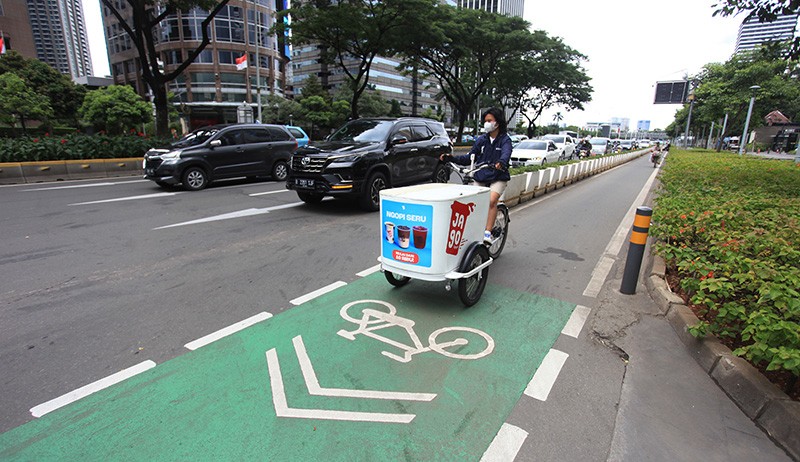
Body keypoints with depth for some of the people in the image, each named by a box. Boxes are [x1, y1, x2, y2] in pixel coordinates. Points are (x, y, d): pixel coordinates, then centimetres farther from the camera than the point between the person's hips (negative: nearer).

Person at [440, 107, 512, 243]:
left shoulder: (505, 140, -1)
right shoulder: (481, 140, 10)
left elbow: (506, 153, -23)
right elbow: (469, 158, 9)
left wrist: (501, 163, -47)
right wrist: (451, 158, -5)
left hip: (498, 178, -3)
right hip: (480, 177, 4)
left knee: (491, 200, -27)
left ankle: (488, 232, -25)